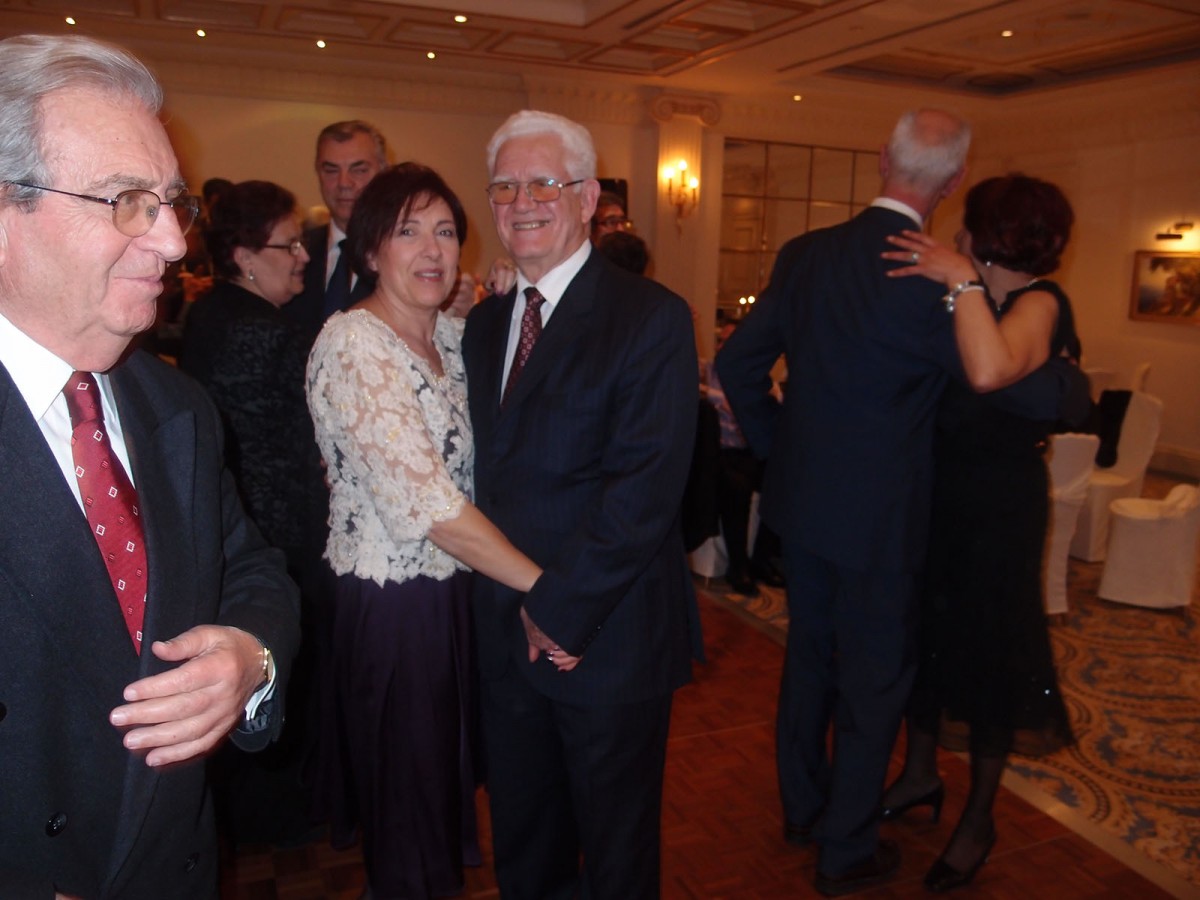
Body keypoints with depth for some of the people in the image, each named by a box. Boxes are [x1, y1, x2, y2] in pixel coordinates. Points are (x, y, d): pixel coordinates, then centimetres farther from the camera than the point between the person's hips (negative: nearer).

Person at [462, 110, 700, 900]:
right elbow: (489, 472, 9)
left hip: (609, 639, -6)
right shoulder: (485, 323, 8)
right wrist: (515, 606, -1)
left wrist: (559, 610, -18)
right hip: (506, 634, 6)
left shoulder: (651, 318, -14)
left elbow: (645, 490, -21)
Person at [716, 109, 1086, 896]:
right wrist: (1070, 374, 8)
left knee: (810, 655, 22)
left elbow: (737, 362, 3)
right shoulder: (936, 278, -21)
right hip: (879, 515, -6)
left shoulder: (805, 254, -3)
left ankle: (803, 807, 41)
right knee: (874, 682, 12)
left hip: (801, 501, 6)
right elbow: (1031, 394, -15)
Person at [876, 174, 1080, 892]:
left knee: (987, 649, 8)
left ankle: (979, 822, 30)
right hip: (942, 495, 7)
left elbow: (992, 369, -40)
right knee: (927, 631, 16)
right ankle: (921, 776, 39)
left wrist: (960, 277, -31)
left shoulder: (1040, 302, -18)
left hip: (999, 508, -7)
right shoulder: (983, 299, 7)